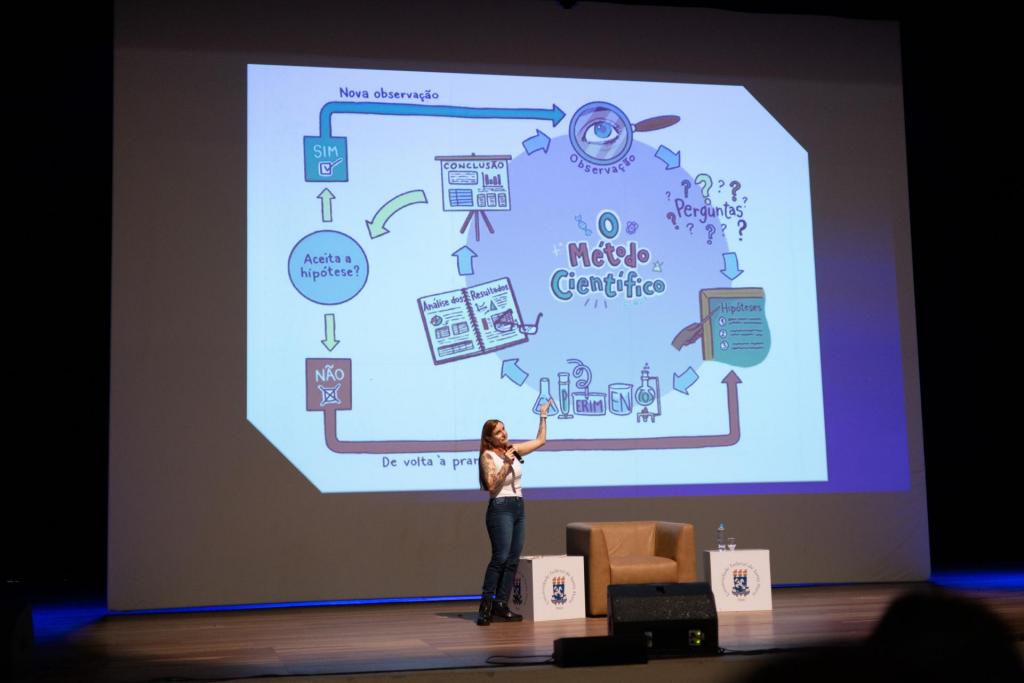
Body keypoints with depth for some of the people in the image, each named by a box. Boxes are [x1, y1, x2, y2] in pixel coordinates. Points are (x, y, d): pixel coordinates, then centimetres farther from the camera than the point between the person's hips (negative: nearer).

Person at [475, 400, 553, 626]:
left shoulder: (513, 450, 12)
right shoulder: (488, 456, -6)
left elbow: (540, 441, 22)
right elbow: (492, 485, -16)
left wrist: (543, 416, 21)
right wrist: (506, 464, -19)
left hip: (518, 507, 7)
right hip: (500, 508, -7)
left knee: (513, 559, 3)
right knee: (500, 558, -15)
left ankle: (501, 605, 6)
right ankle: (486, 605, -10)